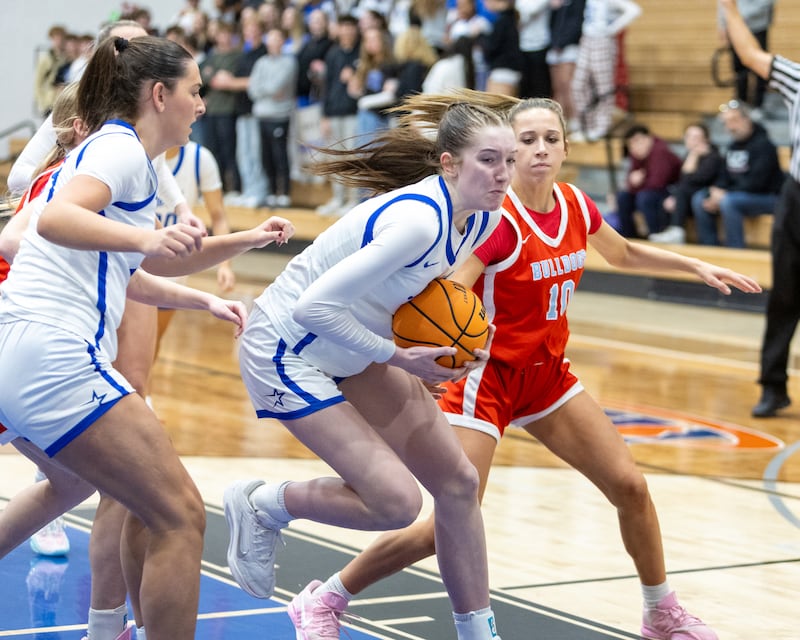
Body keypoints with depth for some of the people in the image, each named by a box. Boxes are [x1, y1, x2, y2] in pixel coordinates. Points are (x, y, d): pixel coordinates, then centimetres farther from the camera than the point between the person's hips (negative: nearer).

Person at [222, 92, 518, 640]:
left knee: (458, 481, 5)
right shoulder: (417, 219, -31)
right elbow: (313, 306, -32)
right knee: (397, 502, -15)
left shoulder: (482, 218, -4)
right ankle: (261, 506, 9)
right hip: (287, 352, -9)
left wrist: (455, 342, -3)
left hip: (349, 353, 9)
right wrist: (396, 357, -23)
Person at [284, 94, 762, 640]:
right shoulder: (498, 220, -22)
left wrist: (696, 266, 16)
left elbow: (625, 254, 21)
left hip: (547, 373, 7)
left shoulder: (576, 205, -1)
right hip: (488, 375, -7)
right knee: (450, 526, -12)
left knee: (629, 485, 3)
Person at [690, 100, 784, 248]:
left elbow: (756, 183, -22)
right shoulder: (733, 146, 11)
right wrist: (716, 191, -10)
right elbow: (724, 178, 14)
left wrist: (724, 195, -22)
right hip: (740, 194, 8)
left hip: (768, 196, -8)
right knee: (699, 198, -4)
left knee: (728, 202, -33)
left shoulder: (763, 145, -14)